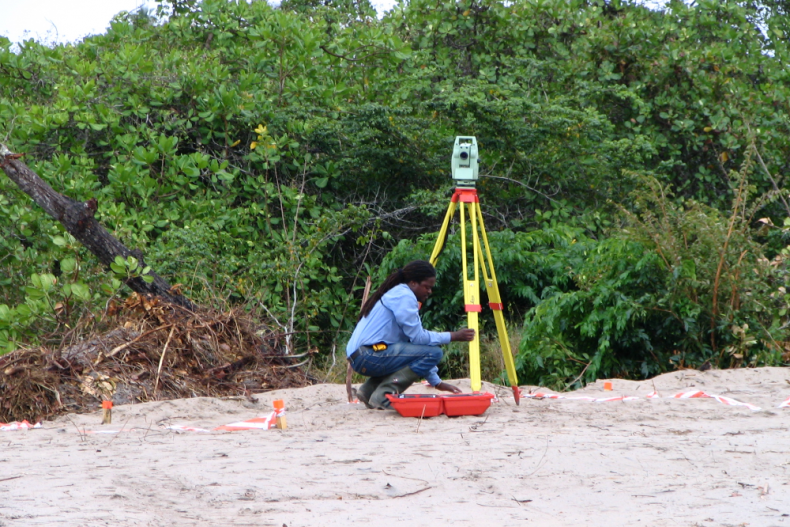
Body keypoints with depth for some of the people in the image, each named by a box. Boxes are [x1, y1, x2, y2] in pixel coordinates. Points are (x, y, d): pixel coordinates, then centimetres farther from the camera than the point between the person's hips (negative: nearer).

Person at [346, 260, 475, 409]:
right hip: (368, 356, -10)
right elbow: (418, 338, -12)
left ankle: (369, 390, 12)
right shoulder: (404, 296, -8)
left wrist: (437, 383, 20)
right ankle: (383, 394, -16)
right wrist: (453, 336, -3)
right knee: (433, 352, -13)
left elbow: (415, 337, 22)